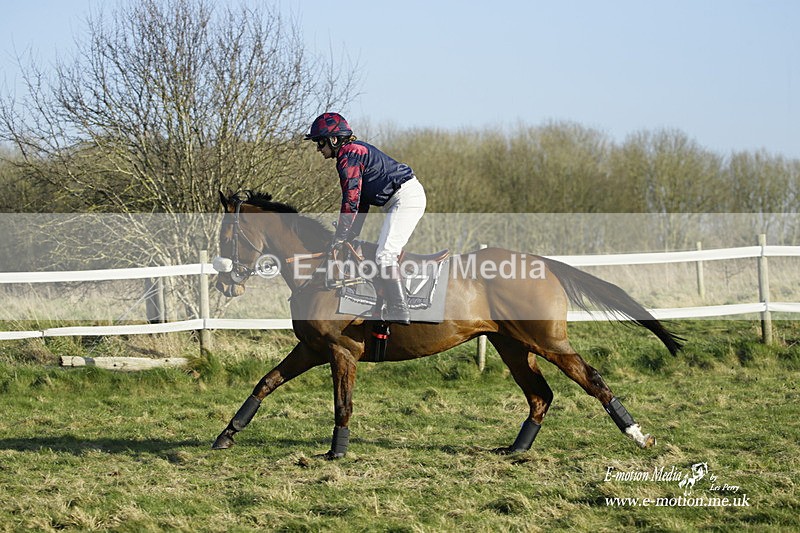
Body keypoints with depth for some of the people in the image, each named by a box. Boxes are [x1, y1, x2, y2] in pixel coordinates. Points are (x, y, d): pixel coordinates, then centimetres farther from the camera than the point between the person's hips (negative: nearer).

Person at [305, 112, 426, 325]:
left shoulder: (349, 157, -13)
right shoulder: (355, 152, 19)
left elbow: (351, 201, -18)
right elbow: (362, 200, 22)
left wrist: (339, 238, -13)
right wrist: (351, 234, 19)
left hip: (406, 198, -11)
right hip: (399, 200, 11)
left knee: (384, 255, -16)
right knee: (389, 254, 16)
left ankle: (399, 313, -21)